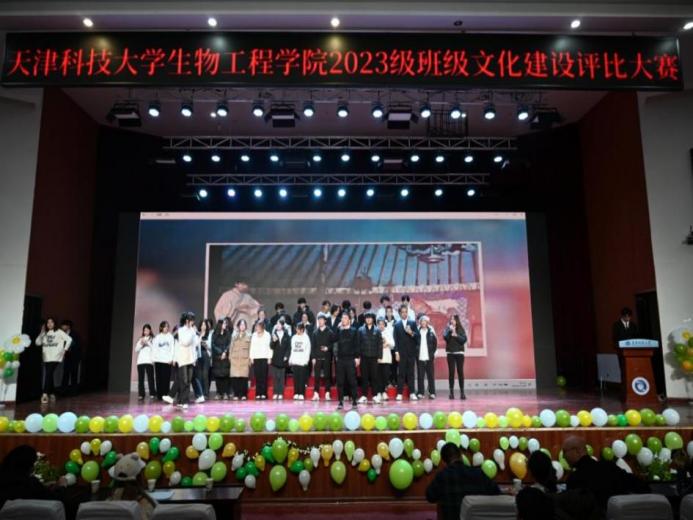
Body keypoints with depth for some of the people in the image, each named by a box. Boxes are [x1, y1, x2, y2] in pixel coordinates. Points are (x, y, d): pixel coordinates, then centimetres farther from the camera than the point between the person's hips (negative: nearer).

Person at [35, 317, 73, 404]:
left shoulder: (59, 332, 2)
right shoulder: (45, 333, 14)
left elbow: (69, 339, -3)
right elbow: (37, 343, 5)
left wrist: (65, 350, -7)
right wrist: (42, 333, -1)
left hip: (55, 357, -5)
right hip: (46, 358, 5)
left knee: (48, 374, -18)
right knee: (49, 375, 9)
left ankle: (45, 394, -24)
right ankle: (52, 394, 20)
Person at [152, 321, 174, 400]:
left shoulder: (170, 336, 7)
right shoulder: (157, 337, 11)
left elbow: (172, 348, 3)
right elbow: (154, 348, 7)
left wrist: (171, 358, -7)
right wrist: (153, 358, -5)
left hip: (167, 360, -1)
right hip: (158, 360, 1)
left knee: (166, 378, -5)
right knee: (159, 378, 1)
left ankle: (165, 395, -2)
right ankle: (159, 395, 6)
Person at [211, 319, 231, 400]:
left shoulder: (228, 334, 10)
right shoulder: (215, 334, 9)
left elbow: (229, 344, 3)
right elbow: (213, 345, 1)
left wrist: (225, 352, -12)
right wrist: (220, 352, -9)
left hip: (226, 357, 0)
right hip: (217, 357, 0)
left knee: (225, 374, -6)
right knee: (217, 375, -2)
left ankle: (226, 393, -4)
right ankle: (219, 393, 2)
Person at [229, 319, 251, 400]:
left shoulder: (248, 335, 8)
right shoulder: (234, 335, 15)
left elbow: (250, 347, 6)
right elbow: (231, 346, 14)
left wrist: (250, 358, -1)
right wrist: (230, 356, 7)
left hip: (244, 358, -2)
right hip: (235, 358, 2)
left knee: (244, 376, -6)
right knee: (235, 377, -5)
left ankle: (243, 394, 0)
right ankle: (236, 394, 2)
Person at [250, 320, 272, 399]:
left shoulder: (267, 335, 3)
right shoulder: (254, 335, 12)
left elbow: (269, 346, 1)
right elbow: (252, 346, 13)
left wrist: (269, 358, -5)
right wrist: (251, 357, 6)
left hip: (264, 358, -3)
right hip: (255, 358, 3)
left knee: (264, 377, -5)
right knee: (257, 377, 1)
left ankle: (263, 394, -2)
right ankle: (258, 394, 4)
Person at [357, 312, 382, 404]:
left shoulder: (377, 330, 5)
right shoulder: (361, 330, 4)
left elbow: (380, 344, 4)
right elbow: (358, 343, 3)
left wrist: (379, 356, -2)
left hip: (374, 357, 0)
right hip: (364, 357, 0)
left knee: (374, 376, 3)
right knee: (364, 377, 4)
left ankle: (375, 396, 11)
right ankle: (364, 396, 9)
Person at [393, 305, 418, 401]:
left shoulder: (413, 323, 8)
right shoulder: (397, 325, 6)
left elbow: (417, 336, 3)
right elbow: (396, 340, 2)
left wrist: (411, 333, -18)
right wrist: (396, 352, -5)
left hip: (411, 352, 1)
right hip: (401, 353, -1)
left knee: (411, 373, 4)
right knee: (401, 374, 0)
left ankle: (412, 393, 9)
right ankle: (399, 394, 3)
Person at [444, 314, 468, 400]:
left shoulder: (461, 329, 4)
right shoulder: (447, 328, 4)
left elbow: (464, 339, -5)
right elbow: (445, 337, -10)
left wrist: (456, 335, -14)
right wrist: (450, 331, -20)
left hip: (459, 353, 0)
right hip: (450, 353, 0)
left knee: (460, 372, -1)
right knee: (451, 372, -1)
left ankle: (462, 392, 3)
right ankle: (451, 392, 2)